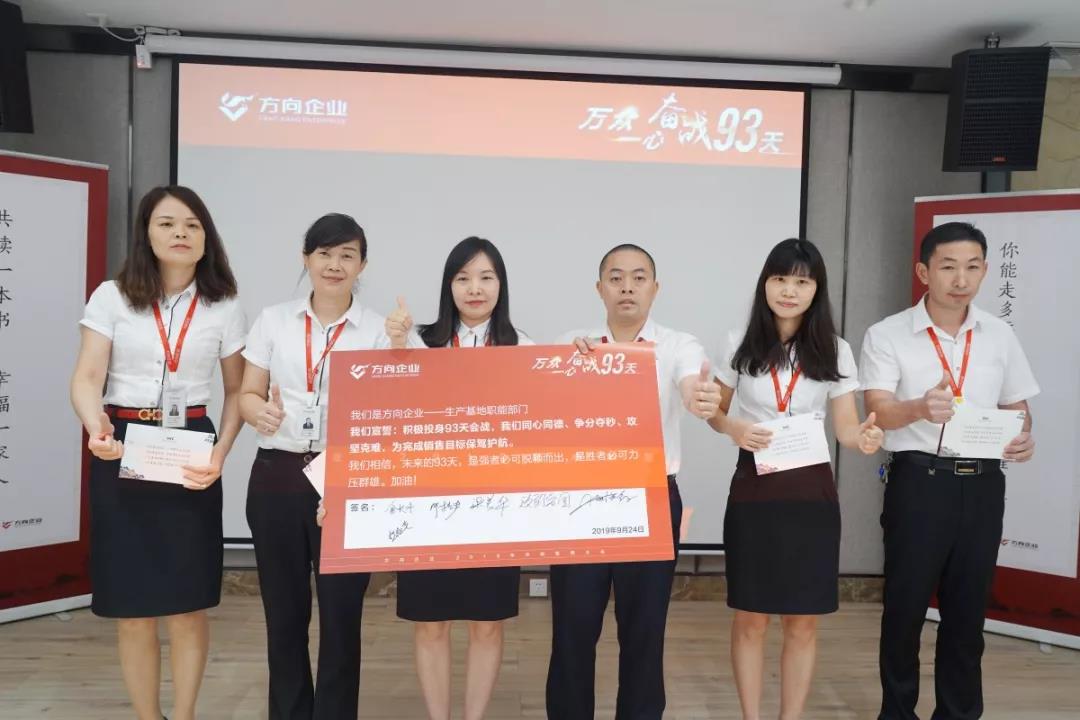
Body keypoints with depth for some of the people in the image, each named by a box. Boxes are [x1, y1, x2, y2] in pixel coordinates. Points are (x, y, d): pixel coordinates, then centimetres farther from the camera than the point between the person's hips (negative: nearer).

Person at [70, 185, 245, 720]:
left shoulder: (222, 307, 3)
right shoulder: (112, 296, 1)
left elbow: (236, 391, 7)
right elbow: (86, 378, -6)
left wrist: (221, 452, -9)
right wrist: (96, 427, -27)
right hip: (121, 451, 0)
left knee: (187, 605, 3)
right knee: (132, 608, 6)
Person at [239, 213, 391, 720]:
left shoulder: (379, 331, 2)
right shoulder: (274, 320, 7)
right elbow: (247, 394, 10)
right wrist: (260, 412, -11)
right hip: (277, 478, 2)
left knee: (341, 612, 3)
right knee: (284, 611, 11)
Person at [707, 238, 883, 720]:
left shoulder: (834, 351, -1)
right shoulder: (740, 344, -2)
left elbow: (846, 426, -1)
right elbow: (715, 412, 7)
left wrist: (865, 438, -24)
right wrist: (734, 430, -15)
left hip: (811, 493, 1)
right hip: (754, 490, 0)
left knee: (803, 623, 9)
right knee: (750, 619, 8)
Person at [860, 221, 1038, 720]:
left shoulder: (1000, 336, 6)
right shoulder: (887, 336, -6)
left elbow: (1017, 405, 15)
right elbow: (880, 412, -17)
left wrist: (1023, 437, -8)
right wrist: (921, 408, -39)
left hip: (982, 484, 4)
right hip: (918, 482, -3)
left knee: (968, 606, 13)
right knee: (906, 604, 6)